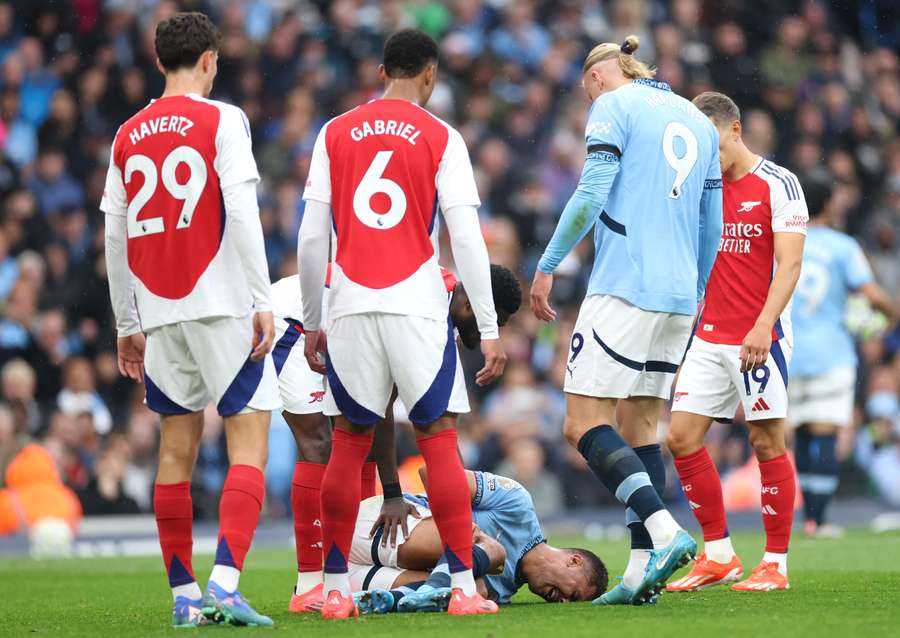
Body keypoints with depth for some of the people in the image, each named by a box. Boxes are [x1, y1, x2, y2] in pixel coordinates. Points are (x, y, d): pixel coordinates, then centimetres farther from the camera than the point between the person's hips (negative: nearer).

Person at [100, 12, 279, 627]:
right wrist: (262, 300, -10)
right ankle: (225, 583, -19)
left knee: (178, 446, 10)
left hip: (158, 311, 5)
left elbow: (115, 237, 12)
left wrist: (127, 325, 19)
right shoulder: (222, 120, -3)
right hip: (221, 301, -5)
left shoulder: (128, 137, 11)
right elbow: (243, 214, -12)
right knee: (249, 439, -4)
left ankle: (184, 595, 10)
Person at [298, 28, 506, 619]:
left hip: (350, 305, 2)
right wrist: (490, 330, -1)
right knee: (439, 438, 2)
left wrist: (313, 321, 13)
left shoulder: (334, 134, 8)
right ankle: (465, 587, -3)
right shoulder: (442, 139, 1)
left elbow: (312, 236, 5)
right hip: (418, 305, -2)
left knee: (350, 441, 10)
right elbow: (467, 239, -4)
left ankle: (336, 589, 8)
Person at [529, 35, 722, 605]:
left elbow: (590, 196, -12)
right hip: (678, 298, 7)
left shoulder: (614, 106, -1)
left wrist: (547, 267, -5)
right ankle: (643, 569, 1)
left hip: (624, 287, -7)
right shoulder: (699, 123, 19)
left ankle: (665, 532, -24)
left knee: (585, 424, -8)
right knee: (641, 427, 9)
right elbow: (712, 227, 21)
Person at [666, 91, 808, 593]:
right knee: (682, 436, -1)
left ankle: (776, 563, 4)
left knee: (767, 443, -3)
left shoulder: (777, 184, -6)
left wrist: (763, 325, -23)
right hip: (709, 338, 6)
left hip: (760, 337, -6)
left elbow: (789, 261, -13)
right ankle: (719, 555, 8)